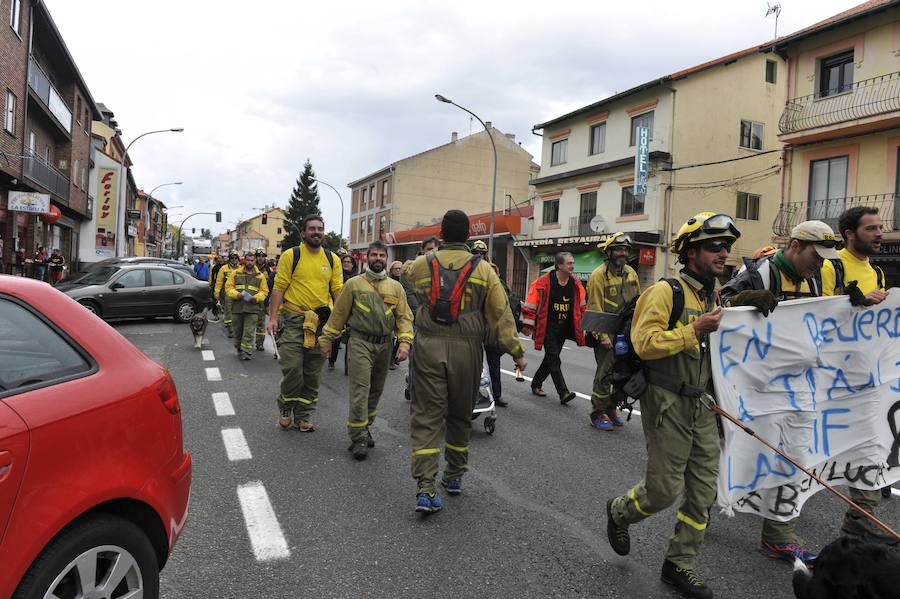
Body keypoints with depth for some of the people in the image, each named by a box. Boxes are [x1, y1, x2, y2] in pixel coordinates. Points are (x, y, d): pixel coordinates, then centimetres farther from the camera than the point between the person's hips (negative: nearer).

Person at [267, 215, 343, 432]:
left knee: (312, 374, 9)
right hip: (295, 320, -3)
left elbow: (338, 291, 8)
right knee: (292, 368, -6)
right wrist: (273, 317, -9)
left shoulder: (332, 259, 10)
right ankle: (285, 409, 20)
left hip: (322, 322, 4)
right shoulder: (290, 255, 0)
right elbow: (279, 288, -2)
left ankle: (302, 417, 22)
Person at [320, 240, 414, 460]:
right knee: (360, 389, -10)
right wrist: (326, 339, 5)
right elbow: (338, 314, 5)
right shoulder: (354, 284, 2)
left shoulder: (395, 287, 9)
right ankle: (358, 437, -3)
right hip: (360, 342, -4)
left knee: (376, 390, 14)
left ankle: (364, 427, 32)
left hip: (384, 345, 4)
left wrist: (405, 342, -8)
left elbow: (404, 317, 5)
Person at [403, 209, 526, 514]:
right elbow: (501, 314, 0)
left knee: (426, 416, 3)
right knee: (460, 415, 17)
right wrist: (517, 352, 5)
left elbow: (406, 272, 28)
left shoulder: (422, 264, 3)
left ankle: (424, 489, -4)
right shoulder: (483, 269, -1)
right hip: (466, 349, 0)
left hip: (428, 347, 0)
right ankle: (454, 476, 31)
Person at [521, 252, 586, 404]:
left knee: (551, 358, 14)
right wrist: (528, 325, -8)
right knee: (554, 359, -8)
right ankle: (563, 393, -10)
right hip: (548, 328, -6)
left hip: (565, 328, 6)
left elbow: (582, 306, 16)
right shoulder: (544, 282, -13)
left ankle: (536, 384, 30)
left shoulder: (576, 284, 4)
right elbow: (531, 304, -9)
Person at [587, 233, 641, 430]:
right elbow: (595, 308, -14)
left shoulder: (630, 272, 10)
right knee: (604, 374, 0)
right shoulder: (598, 275, -11)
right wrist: (603, 336, -18)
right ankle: (598, 414, 14)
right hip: (607, 335, -6)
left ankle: (612, 405, 29)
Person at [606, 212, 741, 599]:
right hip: (668, 404, -8)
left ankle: (679, 564, 26)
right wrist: (695, 330, -21)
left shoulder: (714, 296, 13)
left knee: (703, 491, 10)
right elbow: (644, 343, -23)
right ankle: (619, 512, 31)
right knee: (664, 490, 0)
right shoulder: (666, 291, -12)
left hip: (703, 407, 8)